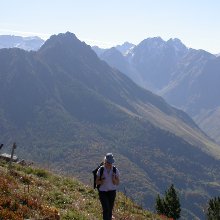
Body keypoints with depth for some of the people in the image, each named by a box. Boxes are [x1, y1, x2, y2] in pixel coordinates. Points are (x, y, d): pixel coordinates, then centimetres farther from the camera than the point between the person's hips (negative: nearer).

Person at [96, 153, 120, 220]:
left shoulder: (115, 170, -10)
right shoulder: (100, 170, -14)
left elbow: (117, 183, -6)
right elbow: (97, 182, -6)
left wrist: (114, 179, -28)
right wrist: (101, 181, -29)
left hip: (112, 192, 2)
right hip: (102, 192, -2)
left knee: (110, 209, 10)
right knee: (106, 209, -15)